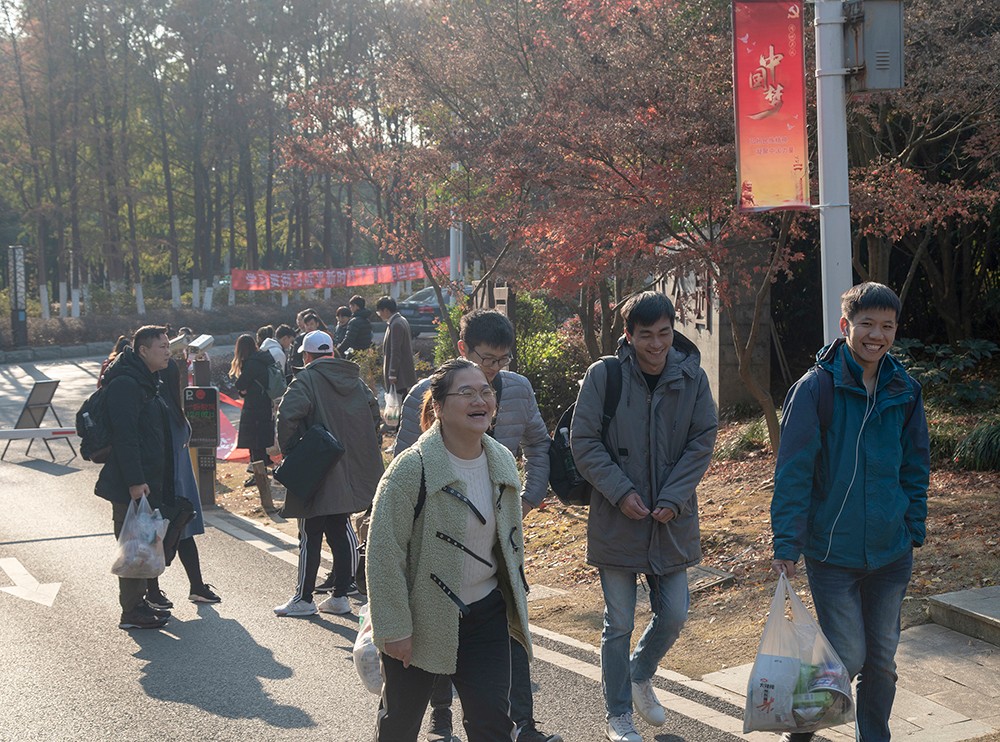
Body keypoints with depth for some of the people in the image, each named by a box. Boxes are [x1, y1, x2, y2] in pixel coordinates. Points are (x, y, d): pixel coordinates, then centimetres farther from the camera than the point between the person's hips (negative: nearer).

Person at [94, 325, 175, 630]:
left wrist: (157, 482, 21)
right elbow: (124, 435, -22)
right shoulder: (125, 384, -16)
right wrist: (135, 481, -25)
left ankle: (139, 603, 25)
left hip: (148, 482, 10)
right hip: (131, 486, -10)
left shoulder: (147, 382, 16)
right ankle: (131, 612, 4)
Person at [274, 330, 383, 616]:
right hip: (350, 473, 6)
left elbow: (287, 415, -24)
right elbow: (375, 417, 16)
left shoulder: (306, 380, -10)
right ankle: (340, 595, 15)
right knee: (341, 533, 13)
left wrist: (289, 450, -12)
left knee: (310, 537, 1)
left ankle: (304, 599, 7)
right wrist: (359, 453, 19)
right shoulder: (356, 381, 11)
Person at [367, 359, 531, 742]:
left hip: (486, 615, 4)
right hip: (421, 618, -4)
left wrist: (516, 604, 18)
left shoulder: (502, 462, 1)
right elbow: (384, 552, -19)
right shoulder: (412, 468, -20)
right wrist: (393, 628, -19)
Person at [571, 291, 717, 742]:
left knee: (673, 615, 9)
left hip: (672, 520, 3)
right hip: (617, 519, -3)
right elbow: (583, 441, -8)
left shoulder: (692, 376, -2)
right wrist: (621, 492, -16)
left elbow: (703, 440, 1)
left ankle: (641, 676, 40)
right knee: (619, 624, 4)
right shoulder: (604, 375, -11)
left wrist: (674, 497, -9)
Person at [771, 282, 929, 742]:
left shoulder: (904, 390, 4)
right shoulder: (816, 387, -11)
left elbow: (916, 465, 13)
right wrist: (786, 542, -15)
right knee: (849, 658, -2)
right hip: (832, 550, -4)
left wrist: (914, 528, 8)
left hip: (891, 551, 4)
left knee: (882, 658, 13)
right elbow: (792, 470, -11)